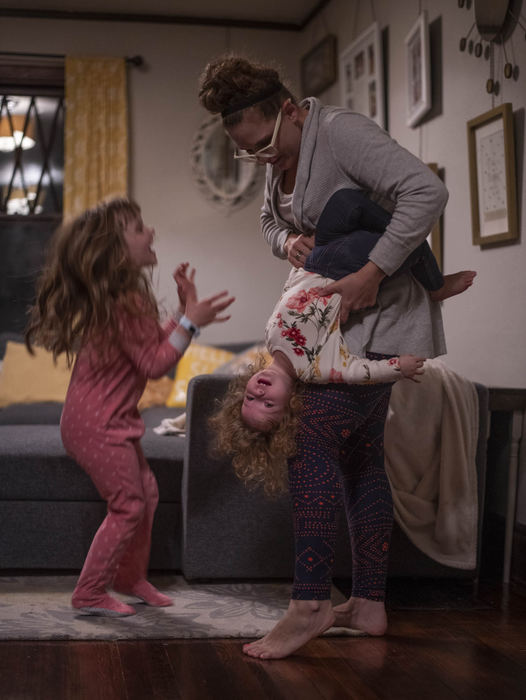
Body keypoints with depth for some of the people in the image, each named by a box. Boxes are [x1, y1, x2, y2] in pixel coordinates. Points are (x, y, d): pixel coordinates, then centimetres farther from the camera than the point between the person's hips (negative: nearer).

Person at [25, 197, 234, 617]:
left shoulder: (121, 297, 9)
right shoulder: (125, 302, -23)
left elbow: (154, 345, 13)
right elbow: (154, 363, -21)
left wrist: (185, 311, 7)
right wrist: (191, 321, -21)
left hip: (111, 419, 10)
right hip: (98, 423, -10)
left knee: (146, 492, 17)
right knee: (128, 505, -2)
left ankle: (131, 577, 32)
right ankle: (90, 594, 9)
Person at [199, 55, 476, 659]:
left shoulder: (340, 133, -20)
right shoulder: (281, 157, 8)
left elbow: (426, 192, -29)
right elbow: (269, 219, 24)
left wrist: (371, 273, -30)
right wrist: (287, 240, -1)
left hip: (380, 311, -10)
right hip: (342, 315, 10)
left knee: (312, 443, -17)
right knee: (361, 455, 10)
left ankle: (310, 605, -15)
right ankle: (369, 604, 16)